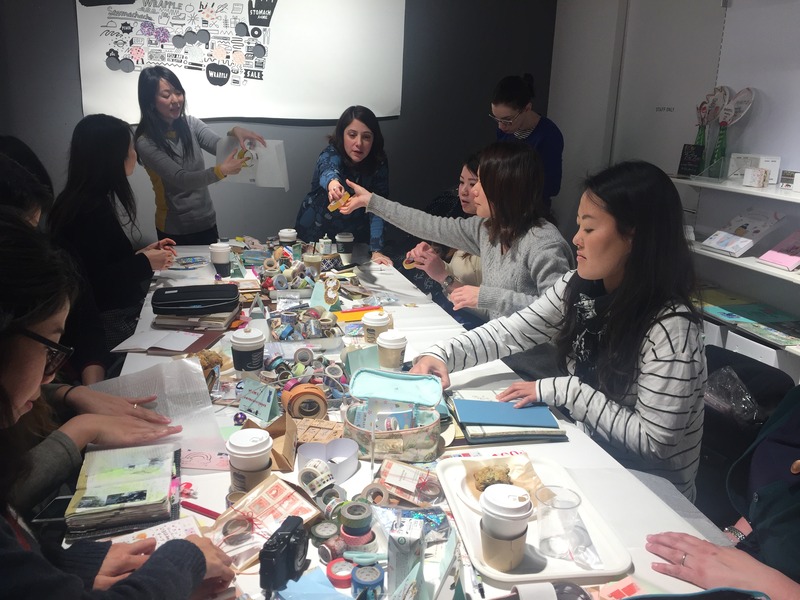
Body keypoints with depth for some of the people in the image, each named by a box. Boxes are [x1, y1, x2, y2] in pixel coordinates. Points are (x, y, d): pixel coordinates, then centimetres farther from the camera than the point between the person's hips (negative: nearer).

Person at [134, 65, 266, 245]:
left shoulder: (190, 124, 0)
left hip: (207, 223, 5)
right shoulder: (146, 142, -15)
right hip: (175, 231, -4)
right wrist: (221, 170, -40)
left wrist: (234, 133, -36)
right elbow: (180, 179, -25)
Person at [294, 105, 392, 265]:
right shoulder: (331, 154, -21)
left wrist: (376, 251, -29)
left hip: (355, 237, 2)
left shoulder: (379, 164, -13)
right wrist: (332, 182, -69)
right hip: (315, 234, -2)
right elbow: (328, 170, -44)